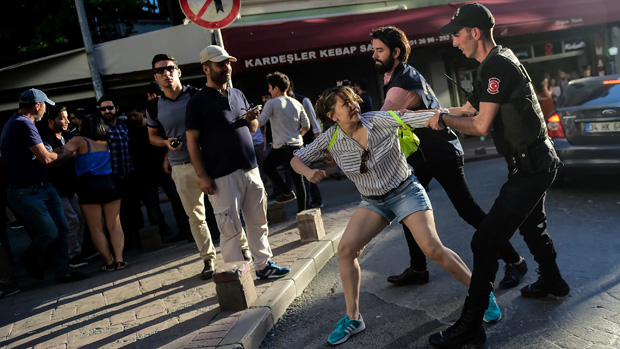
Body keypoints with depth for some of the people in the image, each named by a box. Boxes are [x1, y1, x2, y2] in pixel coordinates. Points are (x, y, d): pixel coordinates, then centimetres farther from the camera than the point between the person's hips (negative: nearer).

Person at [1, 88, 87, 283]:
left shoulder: (16, 122, 15)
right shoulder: (23, 124, -18)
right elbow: (45, 158, -21)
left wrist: (55, 153, 11)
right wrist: (62, 155, -2)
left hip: (43, 187, 10)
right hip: (26, 192, -10)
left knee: (62, 228, 6)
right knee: (49, 232, -6)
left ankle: (62, 272, 14)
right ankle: (29, 259, 23)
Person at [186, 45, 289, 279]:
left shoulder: (238, 94, 15)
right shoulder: (198, 101, -3)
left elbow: (253, 128, 22)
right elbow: (192, 141, -7)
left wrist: (252, 119, -2)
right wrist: (202, 176, -13)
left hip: (250, 169, 6)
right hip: (222, 176, -6)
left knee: (258, 222, 12)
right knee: (231, 228, 0)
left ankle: (263, 264, 24)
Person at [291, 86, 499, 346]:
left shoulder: (381, 120, -18)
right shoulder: (331, 139, -11)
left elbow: (424, 118, -19)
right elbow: (297, 160, -5)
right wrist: (309, 172, -27)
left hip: (405, 191, -3)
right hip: (373, 201, 3)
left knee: (432, 248, -18)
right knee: (345, 249, -12)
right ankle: (353, 319, 5)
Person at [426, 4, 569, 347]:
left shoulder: (497, 65, -18)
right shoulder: (495, 64, 14)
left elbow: (481, 125, -20)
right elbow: (467, 110, 19)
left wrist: (443, 118, -6)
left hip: (530, 167, -11)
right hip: (537, 161, 11)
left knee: (485, 241, -11)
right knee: (531, 225, 30)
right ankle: (551, 281, 53)